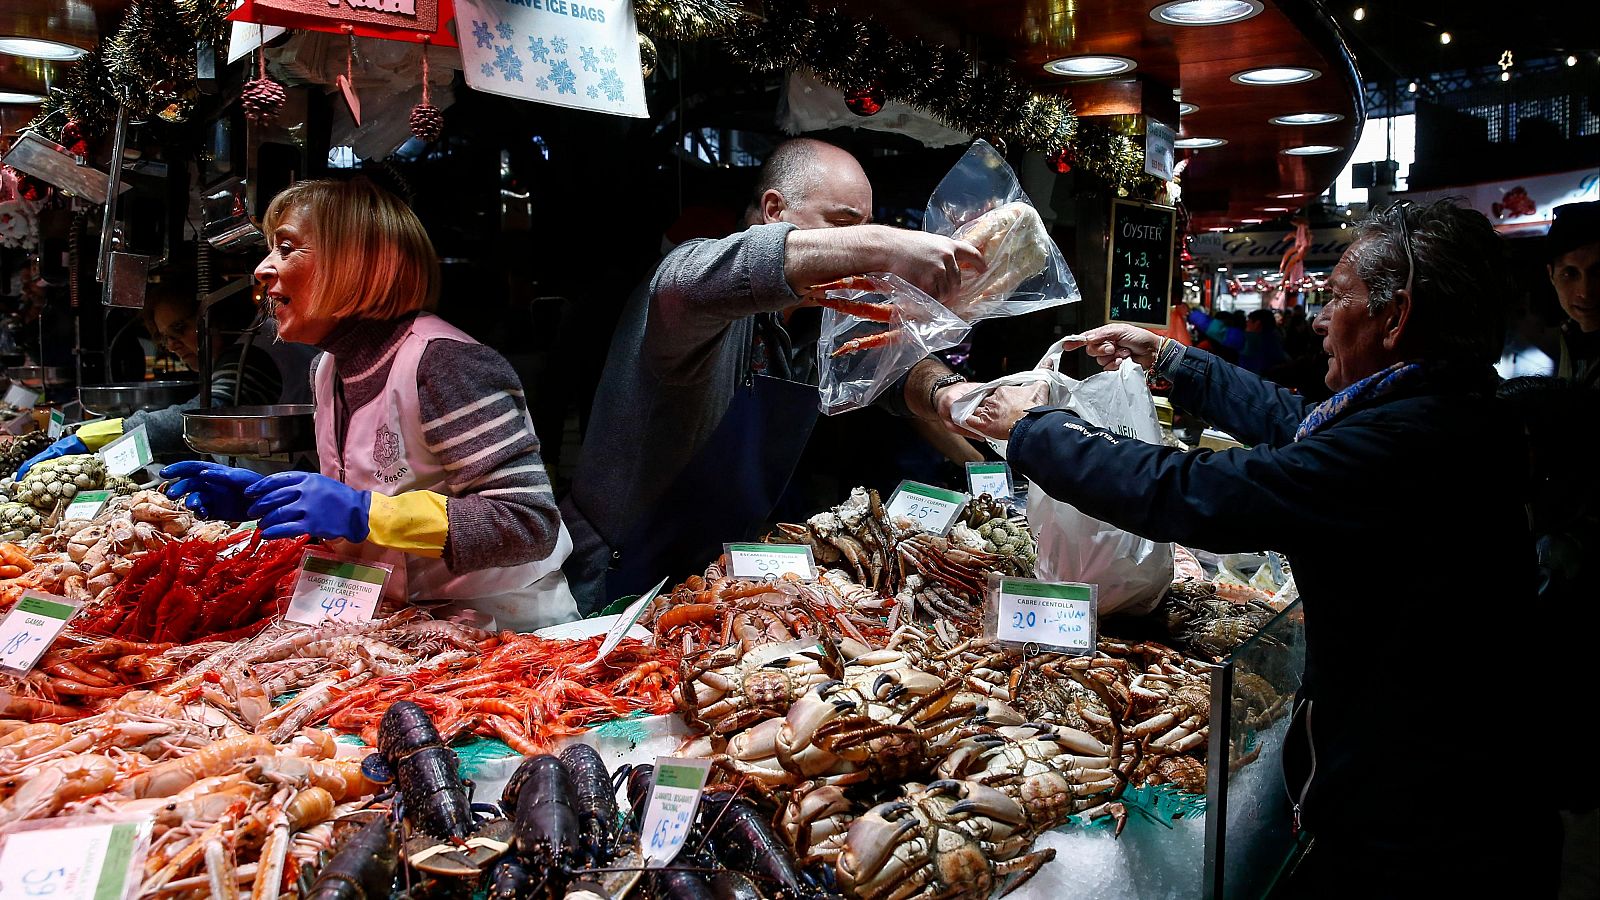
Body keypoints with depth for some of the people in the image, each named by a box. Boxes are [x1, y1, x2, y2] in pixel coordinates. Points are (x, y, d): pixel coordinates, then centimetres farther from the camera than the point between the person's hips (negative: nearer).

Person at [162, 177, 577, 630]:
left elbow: (531, 525, -26)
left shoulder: (441, 361, -21)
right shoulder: (330, 367, 6)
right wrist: (263, 497, 2)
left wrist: (363, 513, -28)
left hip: (504, 631, -6)